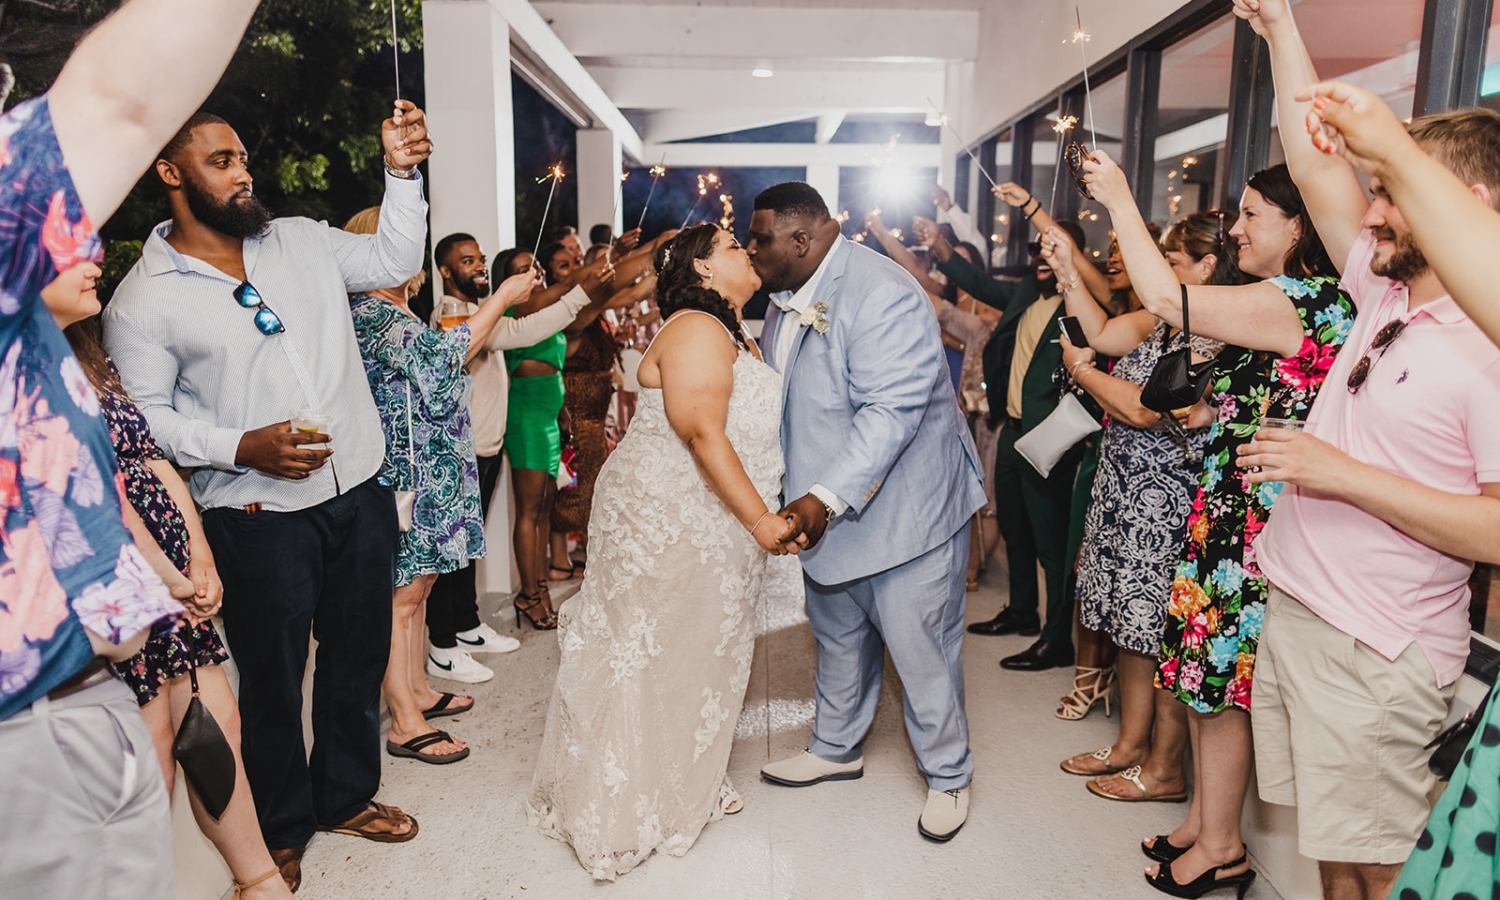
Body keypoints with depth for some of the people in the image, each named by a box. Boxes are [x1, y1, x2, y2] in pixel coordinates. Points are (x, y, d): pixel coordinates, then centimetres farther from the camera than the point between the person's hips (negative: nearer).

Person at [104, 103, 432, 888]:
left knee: (360, 657, 18)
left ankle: (346, 795, 41)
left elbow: (394, 262, 12)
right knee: (271, 678, 12)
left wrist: (402, 173, 0)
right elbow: (143, 418, -6)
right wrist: (242, 448, -20)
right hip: (260, 516, -4)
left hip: (360, 494, 5)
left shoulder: (302, 241, 7)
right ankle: (281, 828, 36)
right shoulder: (142, 299, -6)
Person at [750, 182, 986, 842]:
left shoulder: (882, 296, -24)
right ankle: (836, 749, 43)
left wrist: (825, 497, -36)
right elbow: (776, 396, 16)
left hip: (905, 507, -8)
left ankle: (947, 775, 26)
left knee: (919, 646, 3)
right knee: (839, 637, 22)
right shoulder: (786, 298, 6)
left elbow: (891, 411, -31)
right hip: (825, 508, 9)